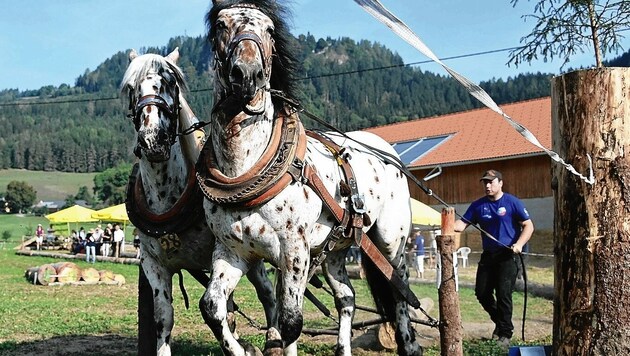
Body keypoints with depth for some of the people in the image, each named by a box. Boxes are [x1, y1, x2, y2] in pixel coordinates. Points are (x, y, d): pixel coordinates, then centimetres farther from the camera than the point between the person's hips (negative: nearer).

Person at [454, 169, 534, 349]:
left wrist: (519, 244, -20)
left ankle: (505, 334, 2)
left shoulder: (512, 202, -5)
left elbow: (528, 226, -5)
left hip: (507, 255, -5)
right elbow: (462, 224, 1)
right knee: (482, 292, 6)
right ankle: (499, 321, 30)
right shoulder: (478, 205, 7)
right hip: (488, 255, 5)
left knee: (503, 294, -9)